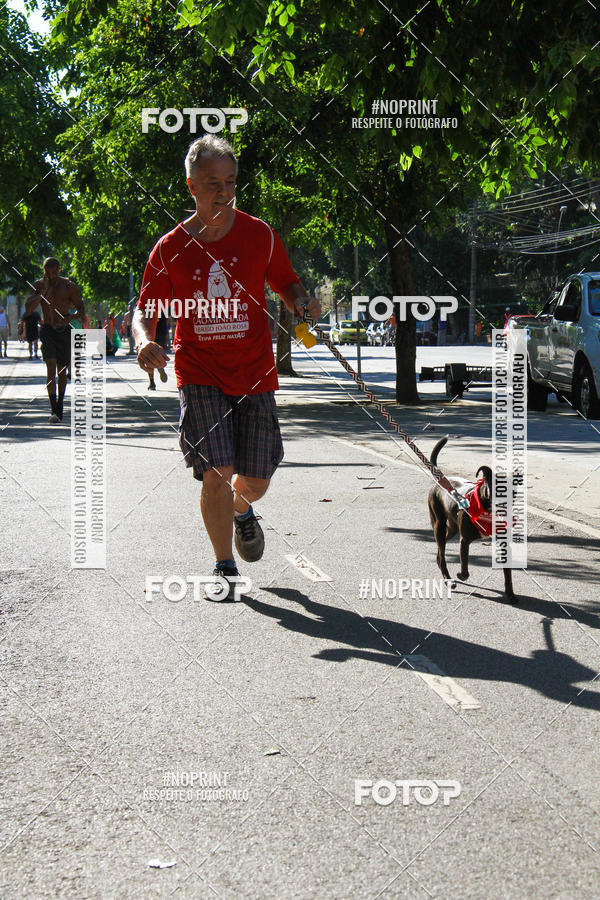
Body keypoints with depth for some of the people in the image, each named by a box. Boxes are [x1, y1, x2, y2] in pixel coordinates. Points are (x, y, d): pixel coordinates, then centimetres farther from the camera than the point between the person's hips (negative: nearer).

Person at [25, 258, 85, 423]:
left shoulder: (69, 286, -2)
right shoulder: (39, 285, 2)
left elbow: (81, 309, 0)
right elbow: (28, 308, -7)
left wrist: (71, 317, -21)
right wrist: (43, 291, -16)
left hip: (64, 331, 0)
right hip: (47, 330, 0)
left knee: (62, 370, 9)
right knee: (51, 366, -17)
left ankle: (60, 405, 31)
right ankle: (54, 410, -23)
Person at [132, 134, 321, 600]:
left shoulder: (260, 235, 1)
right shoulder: (171, 248, -2)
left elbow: (287, 285, 14)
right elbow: (145, 311, 4)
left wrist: (302, 303, -10)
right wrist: (145, 342, -19)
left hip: (254, 374, 2)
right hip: (199, 374, -1)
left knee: (256, 481, 5)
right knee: (216, 473, -14)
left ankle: (241, 510, 44)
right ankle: (225, 567, 6)